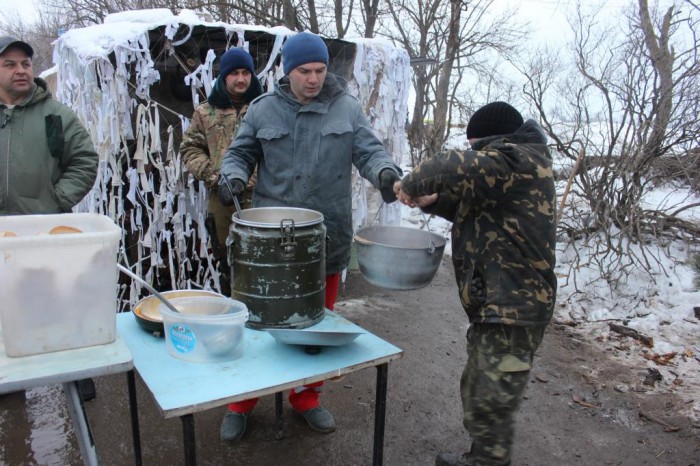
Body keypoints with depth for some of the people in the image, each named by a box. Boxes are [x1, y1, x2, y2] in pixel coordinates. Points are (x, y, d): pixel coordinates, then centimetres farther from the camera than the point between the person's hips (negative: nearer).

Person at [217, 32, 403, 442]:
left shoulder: (347, 109, 4)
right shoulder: (263, 110, 5)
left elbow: (369, 151, -3)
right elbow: (240, 153, 10)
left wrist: (387, 173, -25)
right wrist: (233, 176, -12)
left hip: (327, 239, 1)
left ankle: (307, 398, 35)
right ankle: (242, 402, 28)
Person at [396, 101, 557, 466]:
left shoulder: (517, 159, -13)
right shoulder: (515, 168, 20)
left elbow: (460, 167, -30)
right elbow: (473, 206, 25)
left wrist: (412, 183, -13)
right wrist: (432, 200, 7)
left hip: (513, 309, -11)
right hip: (499, 305, 11)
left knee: (488, 408, -4)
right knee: (477, 394, 22)